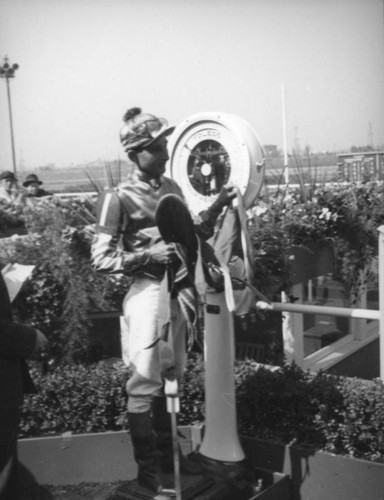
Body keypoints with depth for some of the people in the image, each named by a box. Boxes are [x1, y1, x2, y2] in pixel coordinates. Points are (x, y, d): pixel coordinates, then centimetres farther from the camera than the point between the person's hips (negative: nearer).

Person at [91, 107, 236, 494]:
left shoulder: (171, 188, 9)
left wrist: (215, 208, 1)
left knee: (170, 378, 17)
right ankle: (147, 469, 15)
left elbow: (192, 234, 16)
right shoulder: (118, 199, -12)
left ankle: (167, 454, 33)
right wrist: (148, 254, -22)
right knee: (144, 382, 0)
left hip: (175, 289, 7)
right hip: (147, 292, -7)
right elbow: (101, 258, -13)